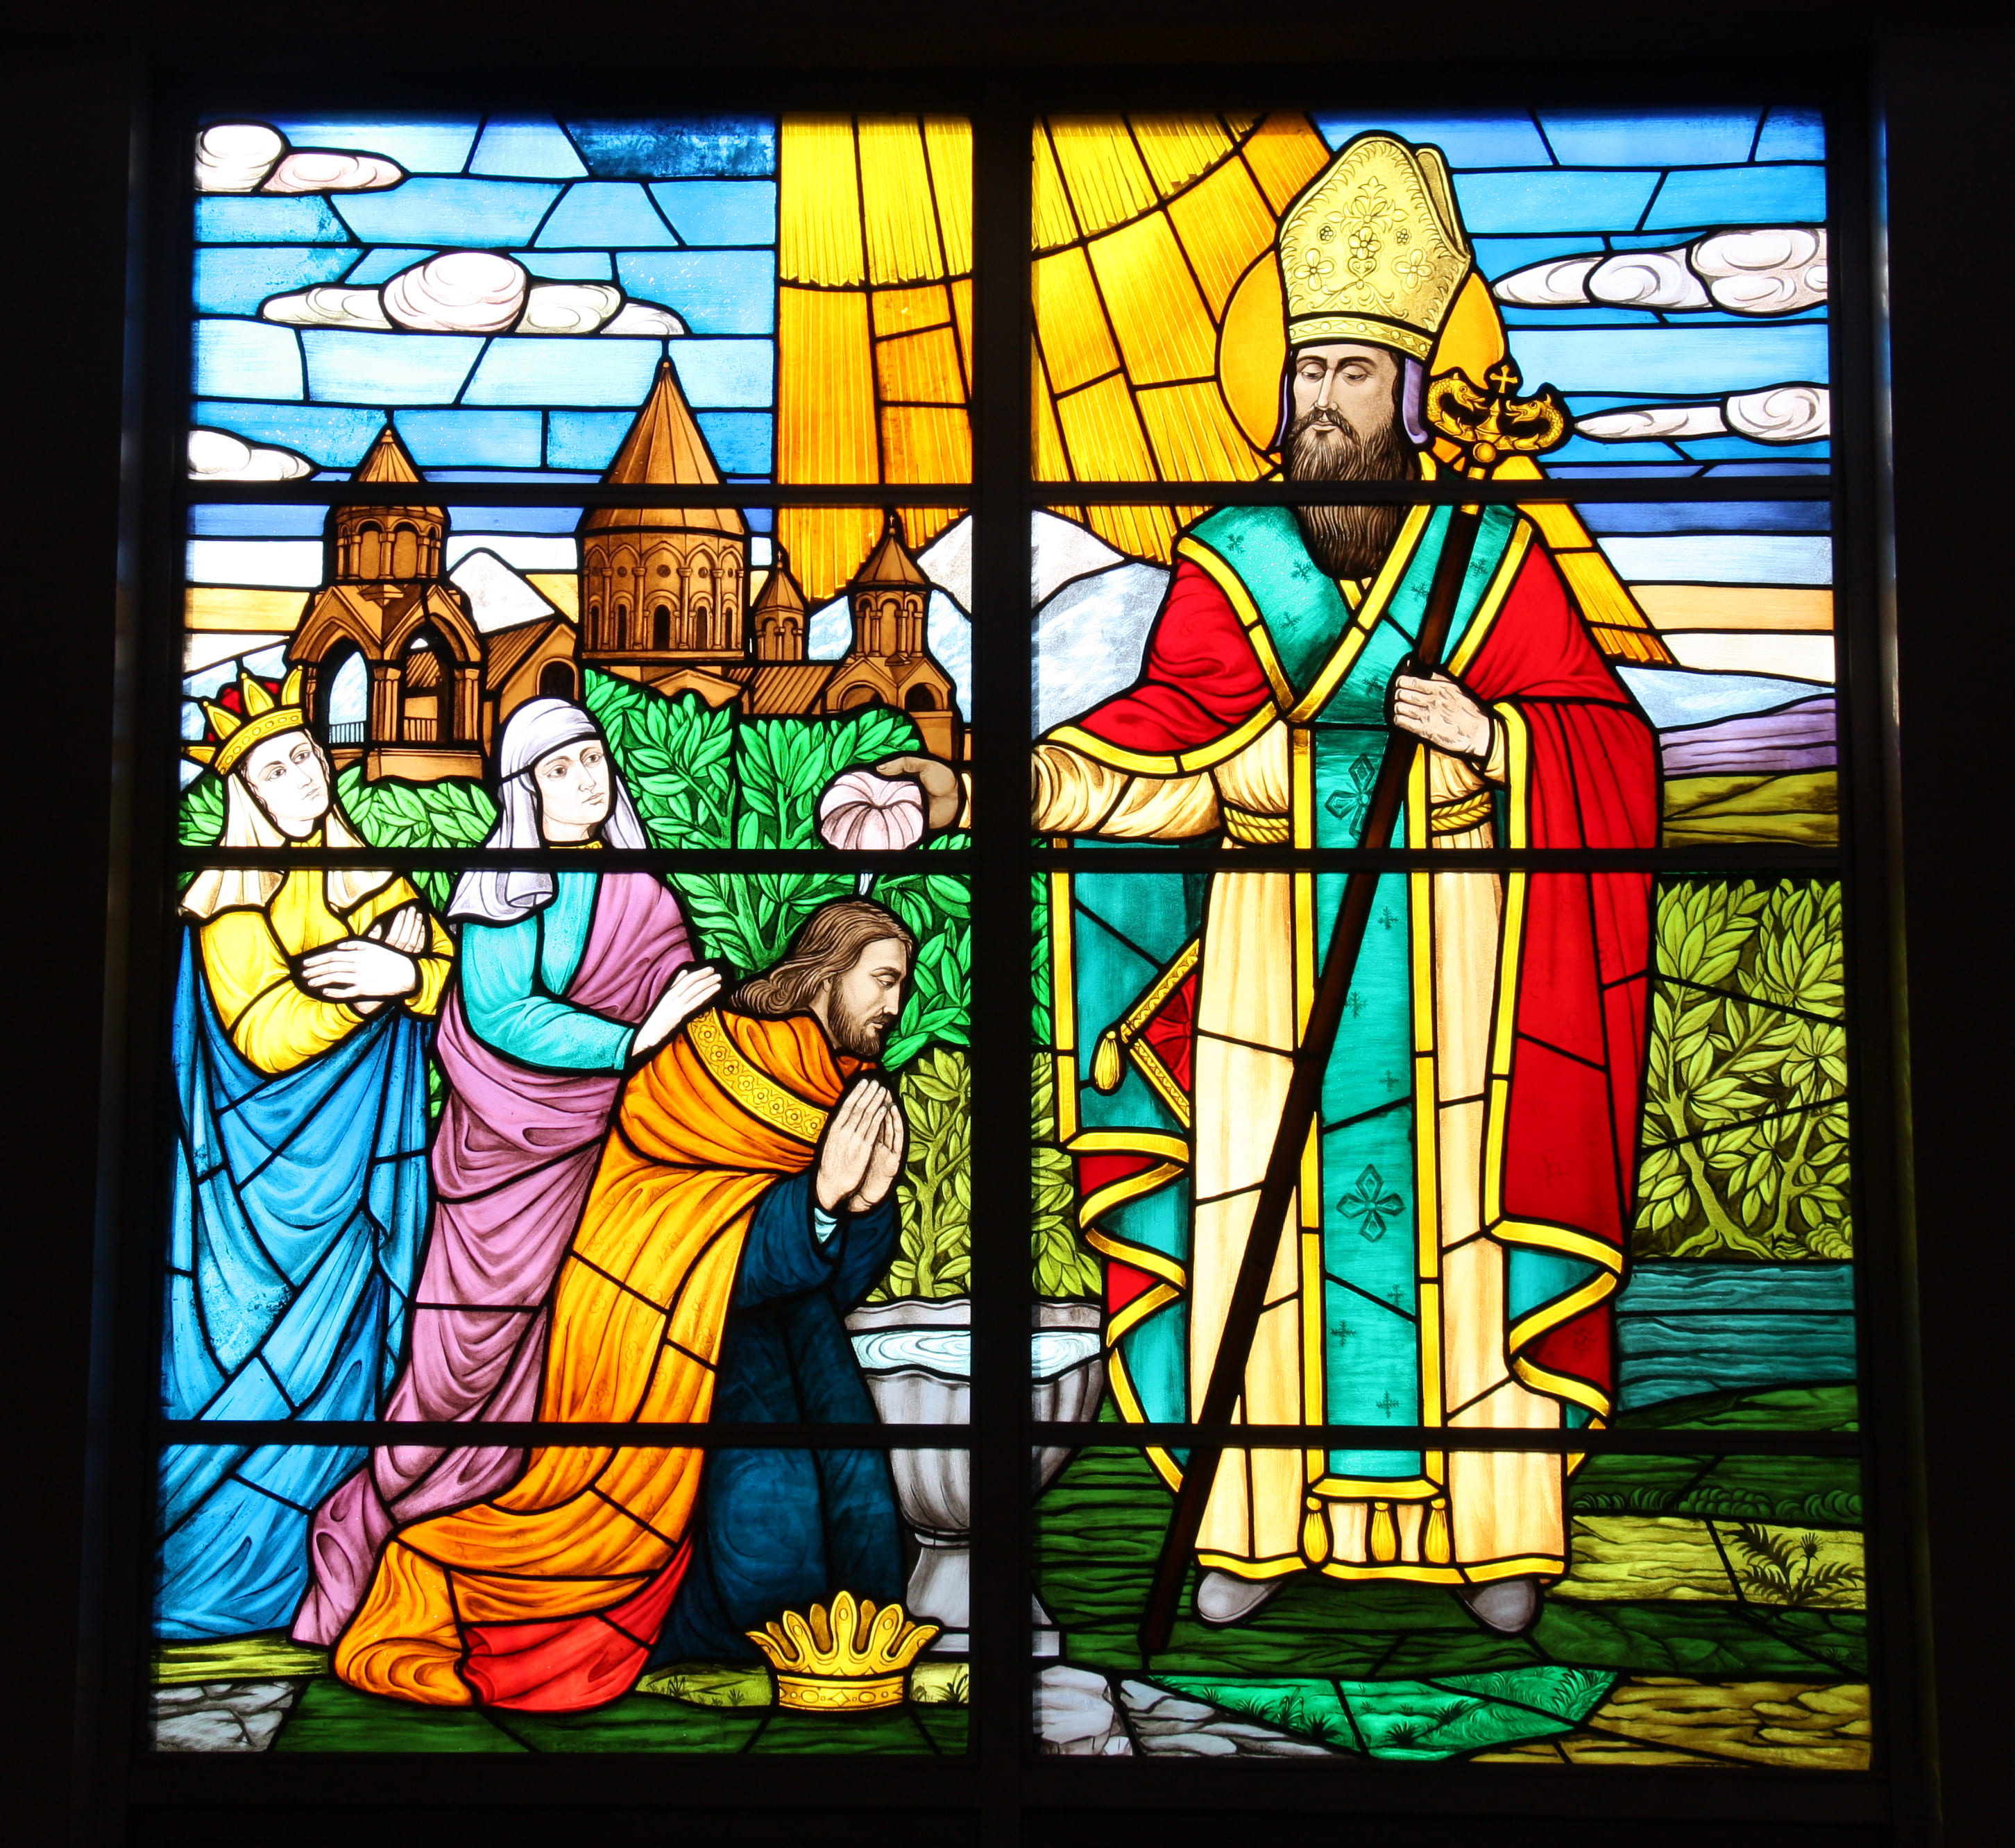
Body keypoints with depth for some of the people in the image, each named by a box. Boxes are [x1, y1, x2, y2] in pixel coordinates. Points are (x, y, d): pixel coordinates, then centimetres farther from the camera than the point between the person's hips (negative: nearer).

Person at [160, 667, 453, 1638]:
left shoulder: (367, 878, 12)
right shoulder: (231, 901, -5)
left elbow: (460, 974, 5)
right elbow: (265, 1039, -16)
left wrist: (409, 970, -15)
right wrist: (376, 976, -19)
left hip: (359, 1158, 5)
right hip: (272, 1169, -5)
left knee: (345, 1354, 4)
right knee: (251, 1358, -3)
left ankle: (303, 1576, 13)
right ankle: (198, 1568, 8)